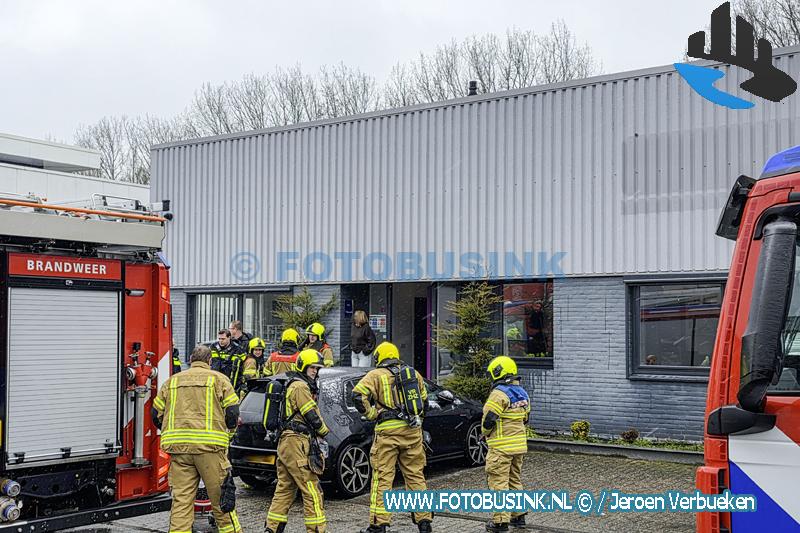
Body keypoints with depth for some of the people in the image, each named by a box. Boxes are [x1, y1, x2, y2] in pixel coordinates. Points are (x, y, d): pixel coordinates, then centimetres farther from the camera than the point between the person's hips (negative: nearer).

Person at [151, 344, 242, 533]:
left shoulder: (172, 381, 17)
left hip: (178, 446, 3)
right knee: (220, 495, 6)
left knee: (181, 499, 4)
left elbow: (156, 414, 16)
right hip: (209, 445, -3)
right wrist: (230, 426, 20)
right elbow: (232, 412, -1)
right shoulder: (218, 379, 7)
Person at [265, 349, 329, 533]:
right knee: (312, 491, -8)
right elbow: (312, 416, -14)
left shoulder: (295, 385, 23)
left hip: (286, 442, 11)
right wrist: (324, 431, 4)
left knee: (284, 490, 13)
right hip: (297, 443, -11)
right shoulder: (301, 387, -10)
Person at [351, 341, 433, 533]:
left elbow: (358, 394, -13)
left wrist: (371, 414, -3)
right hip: (412, 431, 4)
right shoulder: (414, 374, 15)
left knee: (382, 478, 1)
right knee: (416, 476, 12)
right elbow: (424, 400, 24)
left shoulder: (376, 375, 1)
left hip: (388, 431, -4)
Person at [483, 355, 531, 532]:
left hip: (501, 447, -8)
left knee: (499, 483, -4)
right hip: (519, 445, 9)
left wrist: (485, 432, 1)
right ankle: (519, 516, 24)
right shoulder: (522, 393, 11)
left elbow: (488, 419, -17)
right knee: (515, 480, 18)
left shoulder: (499, 394, -17)